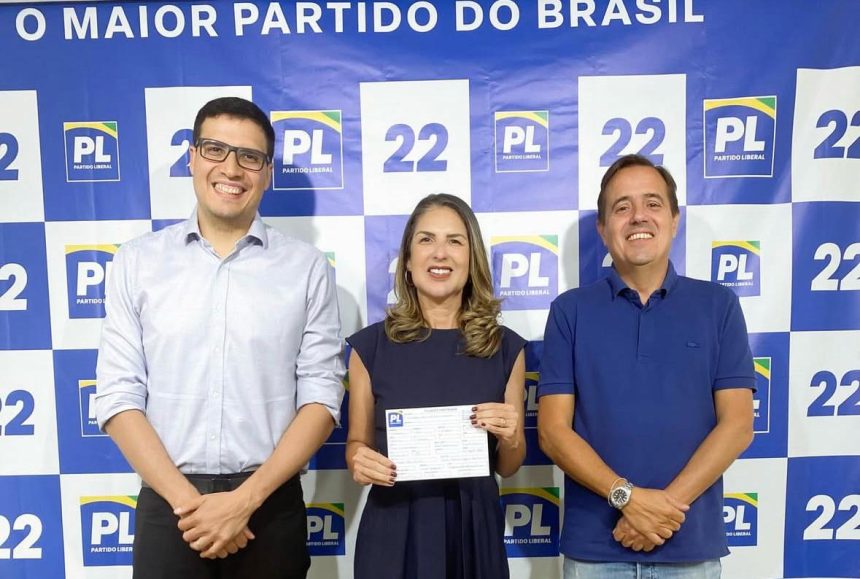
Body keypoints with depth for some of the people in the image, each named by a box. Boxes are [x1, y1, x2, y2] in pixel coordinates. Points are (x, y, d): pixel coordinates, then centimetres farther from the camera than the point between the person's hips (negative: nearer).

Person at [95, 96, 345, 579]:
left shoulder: (307, 268, -3)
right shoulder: (137, 262, 1)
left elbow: (321, 398, -5)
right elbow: (118, 395, -2)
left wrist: (245, 499, -12)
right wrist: (188, 500, -10)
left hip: (271, 506, 0)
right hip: (168, 505, 1)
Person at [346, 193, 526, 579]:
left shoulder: (505, 348, -2)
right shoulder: (371, 345, -5)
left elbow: (507, 467, 6)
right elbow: (358, 442, 4)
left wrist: (510, 438, -15)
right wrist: (359, 461, -17)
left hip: (474, 528, 1)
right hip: (394, 529, -1)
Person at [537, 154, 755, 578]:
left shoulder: (718, 305, 1)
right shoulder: (570, 311, -1)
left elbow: (737, 425, -4)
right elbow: (552, 430, -5)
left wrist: (668, 503, -14)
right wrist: (626, 496, -16)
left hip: (692, 545, 1)